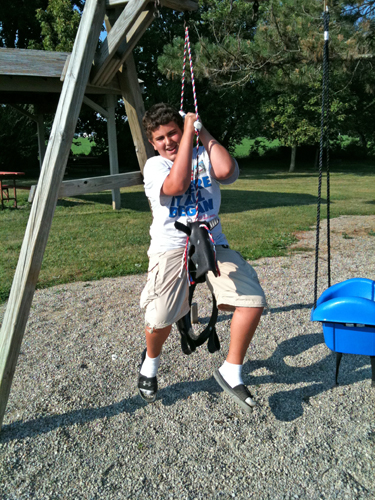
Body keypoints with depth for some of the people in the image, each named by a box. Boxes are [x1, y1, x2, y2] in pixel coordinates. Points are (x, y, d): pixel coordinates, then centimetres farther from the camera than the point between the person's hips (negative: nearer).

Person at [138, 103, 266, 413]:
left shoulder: (205, 157, 9)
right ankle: (151, 360, 26)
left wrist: (203, 132, -4)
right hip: (171, 247, -2)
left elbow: (227, 171, -16)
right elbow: (176, 185, -20)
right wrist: (189, 133, -12)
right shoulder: (154, 165, 4)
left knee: (253, 300, -15)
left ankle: (231, 371, 6)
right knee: (159, 320, -13)